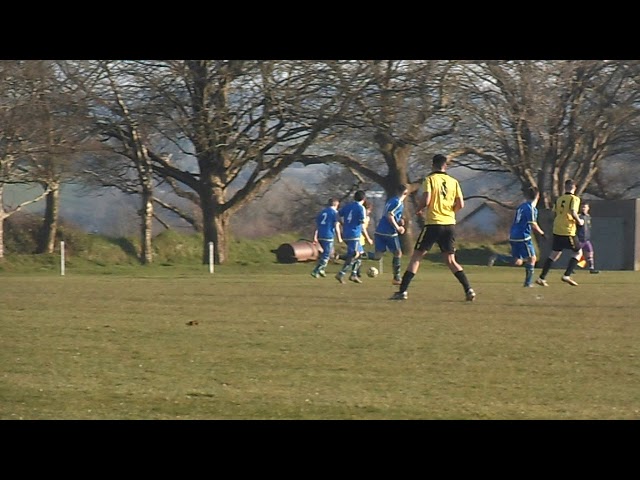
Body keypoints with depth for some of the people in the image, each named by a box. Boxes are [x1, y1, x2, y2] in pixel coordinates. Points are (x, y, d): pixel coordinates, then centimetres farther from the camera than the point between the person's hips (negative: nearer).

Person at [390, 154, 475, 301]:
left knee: (416, 257, 1)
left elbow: (426, 200, -14)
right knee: (450, 260, 12)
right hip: (450, 224, 4)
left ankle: (402, 291, -4)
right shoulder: (453, 182, 7)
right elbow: (460, 205, 3)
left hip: (433, 224, -4)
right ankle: (468, 290, -1)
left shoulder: (430, 179, -4)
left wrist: (418, 210, 6)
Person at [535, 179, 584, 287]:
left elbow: (555, 214, 15)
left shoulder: (559, 199, 11)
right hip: (568, 232, -6)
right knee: (578, 252, 10)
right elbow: (573, 213, -21)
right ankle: (567, 275, -2)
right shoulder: (574, 199, -7)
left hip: (557, 230, 6)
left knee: (554, 254, 12)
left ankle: (542, 278, 7)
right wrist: (579, 221, -4)